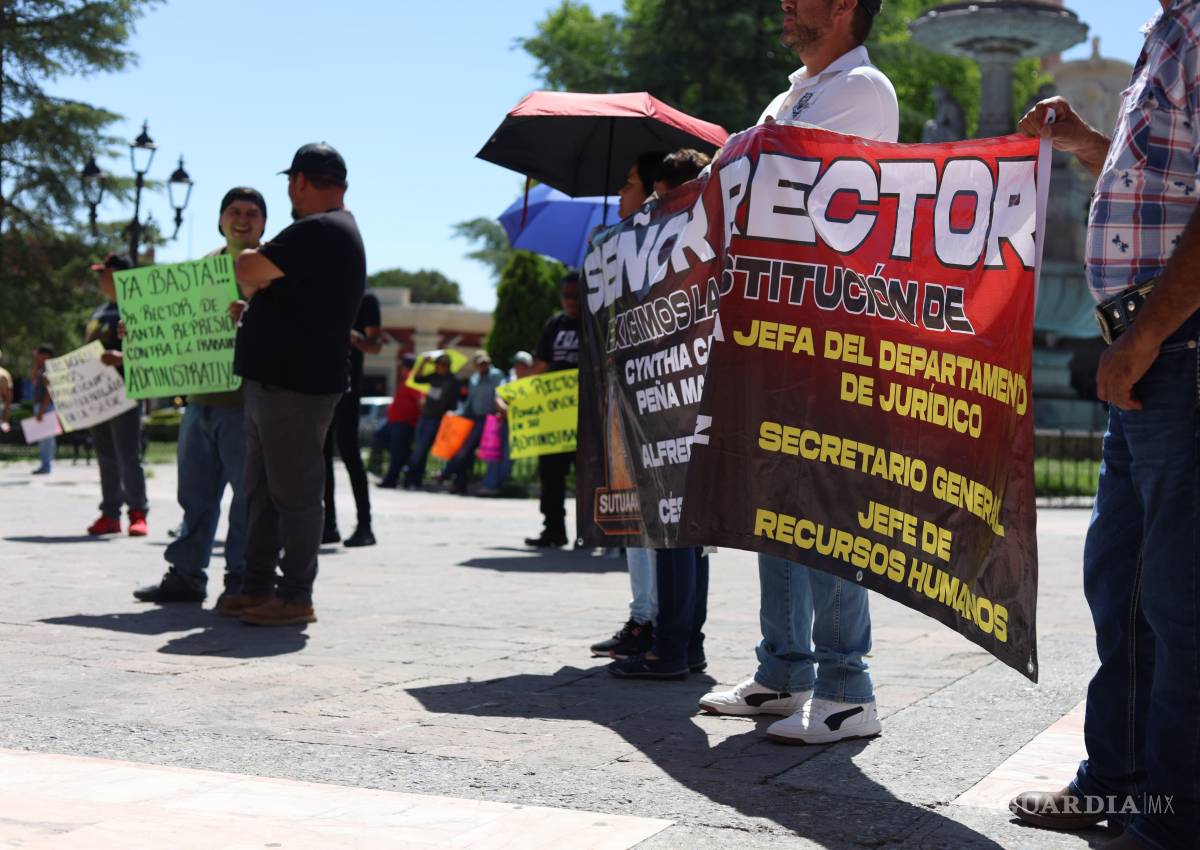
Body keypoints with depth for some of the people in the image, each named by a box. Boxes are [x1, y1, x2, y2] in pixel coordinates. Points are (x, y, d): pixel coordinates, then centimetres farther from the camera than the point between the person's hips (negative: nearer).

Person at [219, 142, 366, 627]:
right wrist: (252, 309, 28)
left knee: (293, 493, -6)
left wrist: (246, 260, 2)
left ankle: (295, 596, -1)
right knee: (262, 491, 13)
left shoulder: (318, 232, -15)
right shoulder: (339, 232, 21)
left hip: (295, 386, -11)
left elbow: (249, 271, -19)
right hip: (274, 381, 11)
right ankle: (258, 587, 19)